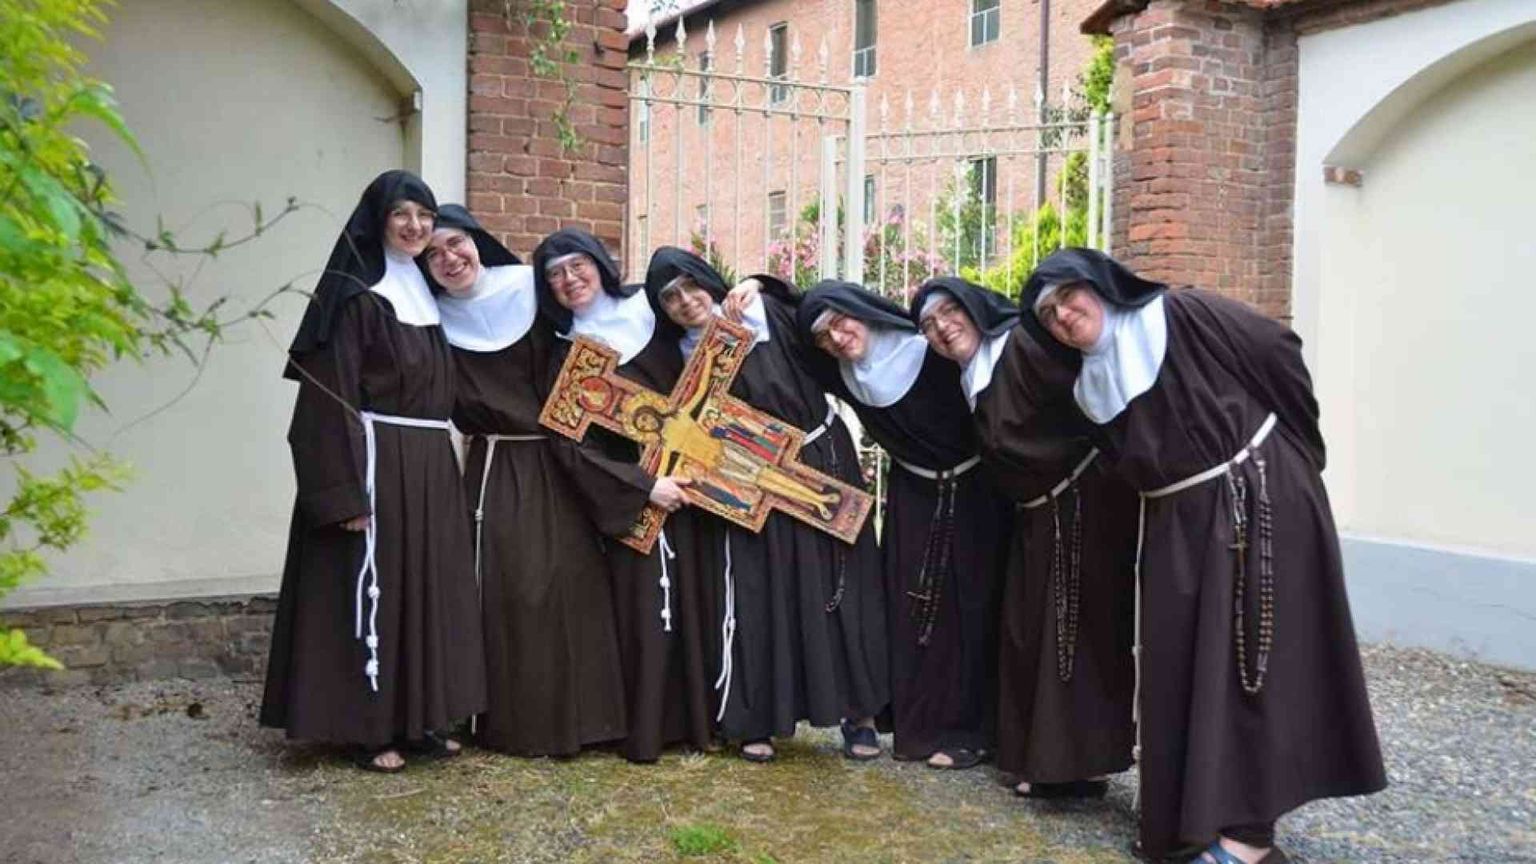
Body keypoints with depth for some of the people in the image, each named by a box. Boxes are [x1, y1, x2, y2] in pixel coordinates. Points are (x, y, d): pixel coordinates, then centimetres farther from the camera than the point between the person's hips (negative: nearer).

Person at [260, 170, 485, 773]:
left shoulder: (426, 293, 15)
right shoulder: (355, 295, -8)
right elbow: (332, 397, -15)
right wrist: (345, 491, -22)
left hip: (430, 463, 8)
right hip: (375, 461, -8)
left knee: (428, 588, 11)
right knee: (373, 591, -2)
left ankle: (422, 719, 21)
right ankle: (368, 728, 8)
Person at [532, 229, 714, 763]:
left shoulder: (650, 319, 7)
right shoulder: (565, 357, 1)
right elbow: (577, 447, -6)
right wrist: (644, 485, -15)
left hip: (691, 483, 2)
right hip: (631, 497, -2)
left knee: (694, 602, 3)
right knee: (645, 610, -4)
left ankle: (697, 721, 14)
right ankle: (644, 732, 7)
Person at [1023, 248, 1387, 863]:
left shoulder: (1179, 316, -8)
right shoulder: (1090, 387, 8)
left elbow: (1278, 350, -6)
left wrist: (1300, 451, -2)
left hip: (1260, 499, -6)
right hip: (1178, 527, 6)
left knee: (1246, 653, -6)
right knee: (1178, 660, 5)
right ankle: (1185, 808, 18)